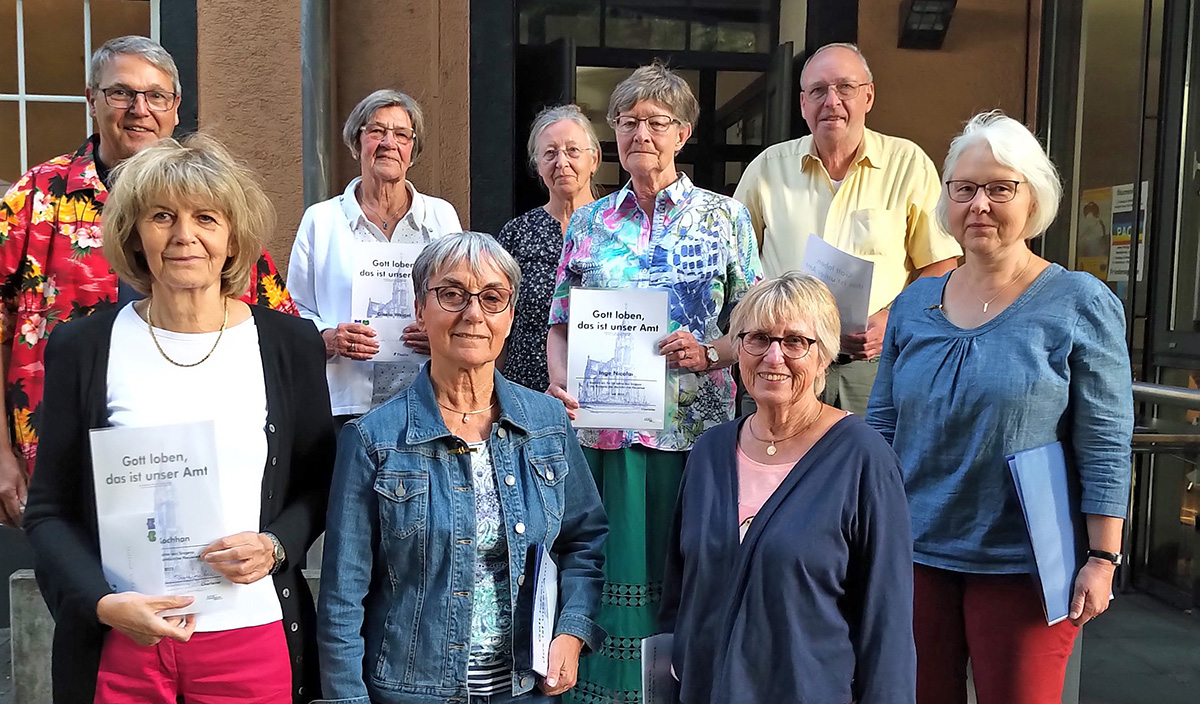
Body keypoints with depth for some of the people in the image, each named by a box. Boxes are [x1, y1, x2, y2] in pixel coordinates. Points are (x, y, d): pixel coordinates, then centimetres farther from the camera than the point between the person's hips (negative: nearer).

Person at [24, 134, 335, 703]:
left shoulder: (289, 343, -1)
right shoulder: (83, 348, -1)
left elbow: (320, 486, 5)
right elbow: (49, 511, 2)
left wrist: (274, 545, -12)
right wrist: (102, 603, -12)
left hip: (254, 637, 0)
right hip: (118, 645, 0)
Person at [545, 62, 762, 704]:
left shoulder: (725, 217, 6)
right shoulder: (589, 224, 12)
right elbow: (560, 325, 13)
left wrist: (708, 353, -13)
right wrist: (560, 384, -5)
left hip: (693, 429, -1)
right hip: (600, 429, 2)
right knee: (607, 572, 4)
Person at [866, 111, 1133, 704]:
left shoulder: (1079, 304, -5)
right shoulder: (914, 304, 6)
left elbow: (1106, 446, -7)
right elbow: (882, 425, 9)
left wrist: (1102, 560, -10)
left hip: (1021, 564, -3)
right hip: (915, 554, 4)